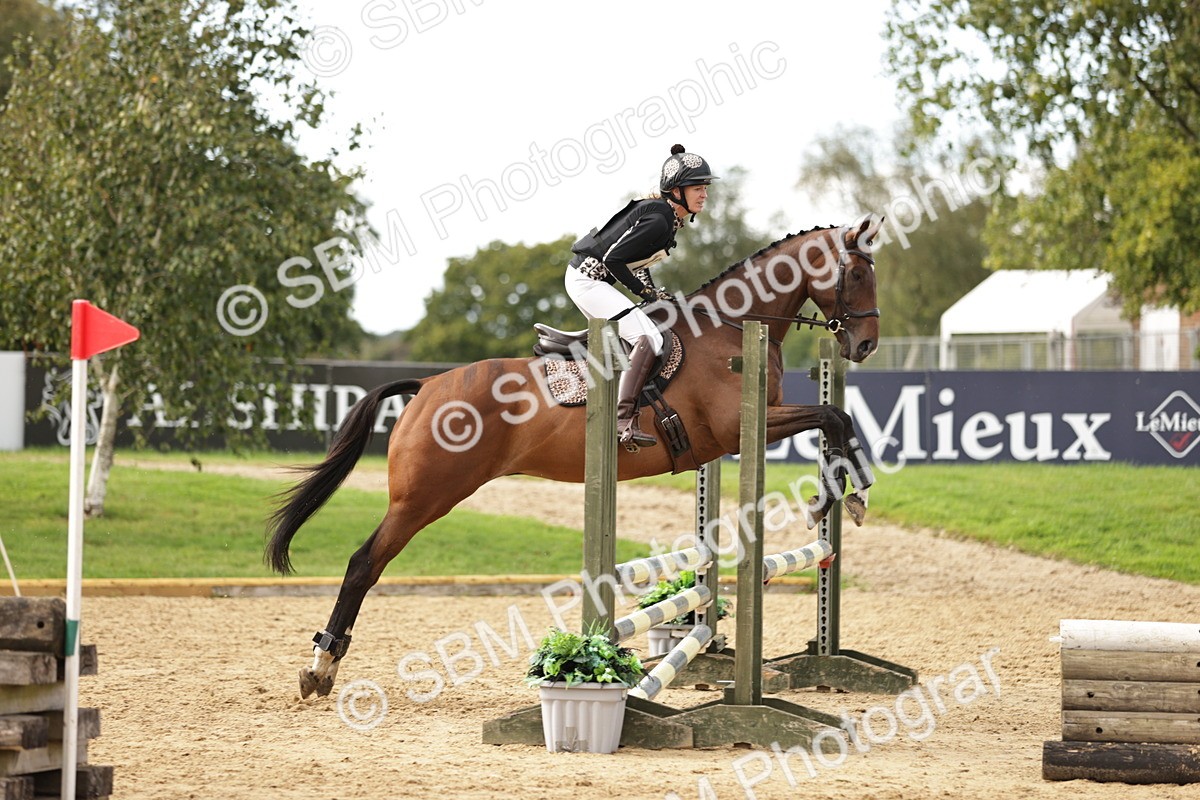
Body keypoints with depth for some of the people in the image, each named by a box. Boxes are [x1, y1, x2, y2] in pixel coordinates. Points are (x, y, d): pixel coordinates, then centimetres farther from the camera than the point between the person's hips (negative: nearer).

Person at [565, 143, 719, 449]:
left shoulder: (664, 214, 9)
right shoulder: (659, 222, -21)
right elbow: (612, 258, -22)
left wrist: (652, 292, 9)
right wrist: (643, 291, -12)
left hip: (589, 279, 11)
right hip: (588, 281, -11)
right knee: (649, 340, -22)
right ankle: (623, 420, -31)